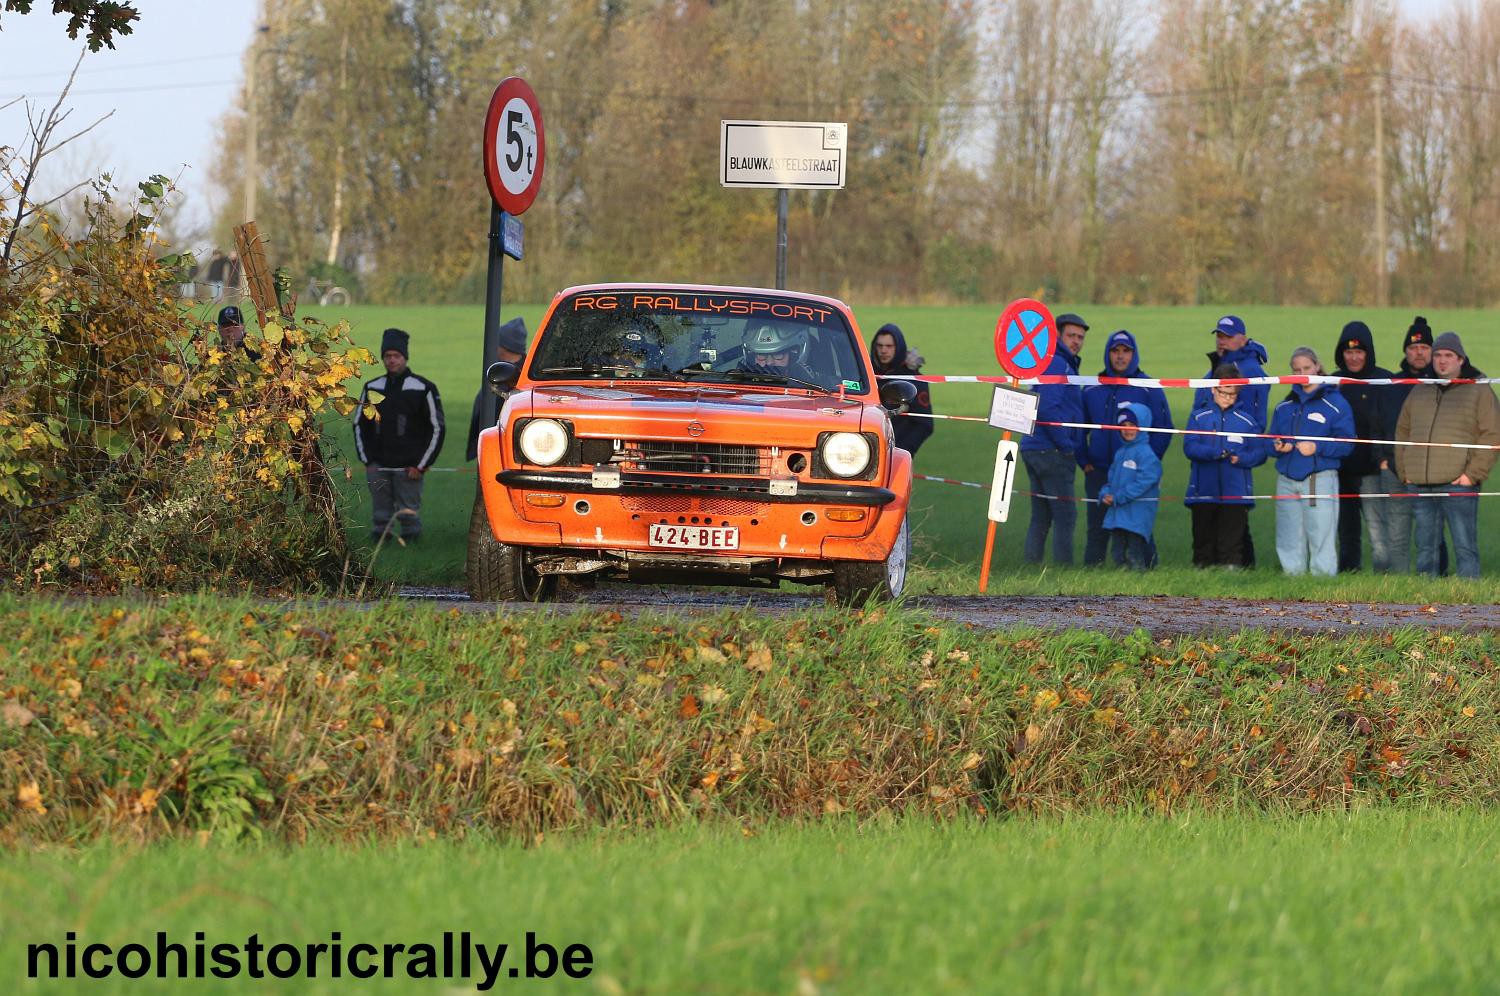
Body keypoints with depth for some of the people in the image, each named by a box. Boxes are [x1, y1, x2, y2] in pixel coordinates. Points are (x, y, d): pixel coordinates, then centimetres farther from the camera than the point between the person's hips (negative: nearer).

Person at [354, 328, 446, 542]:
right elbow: (359, 425, 18)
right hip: (378, 467, 4)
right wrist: (367, 460, 7)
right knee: (381, 515, 4)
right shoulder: (372, 388, 10)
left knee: (409, 515, -4)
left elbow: (437, 428, -1)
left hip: (408, 468, -4)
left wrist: (421, 466, -6)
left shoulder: (423, 389, -2)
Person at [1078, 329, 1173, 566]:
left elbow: (1163, 431, 0)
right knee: (1096, 531, 6)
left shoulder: (1149, 389, 0)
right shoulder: (1092, 390, 10)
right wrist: (1084, 462, 7)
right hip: (1098, 473, 4)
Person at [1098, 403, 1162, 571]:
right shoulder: (1120, 453, 16)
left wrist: (1118, 497, -18)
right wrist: (1105, 494, -1)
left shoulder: (1146, 453, -11)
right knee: (1119, 548, 12)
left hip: (1137, 512, -8)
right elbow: (1112, 477, 20)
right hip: (1118, 515, 8)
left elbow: (1144, 481, -19)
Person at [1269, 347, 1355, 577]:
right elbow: (1271, 440, 19)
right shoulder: (1285, 406, 18)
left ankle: (1323, 574, -5)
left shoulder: (1335, 403, 1)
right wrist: (1278, 446, -4)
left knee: (1321, 536, -9)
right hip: (1287, 479, 5)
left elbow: (1346, 444, -5)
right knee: (1290, 539, 6)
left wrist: (1317, 448, -17)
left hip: (1320, 479, -5)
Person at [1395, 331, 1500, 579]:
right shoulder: (1419, 393, 19)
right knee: (1425, 548, 8)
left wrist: (1473, 474, -12)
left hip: (1458, 484, -5)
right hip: (1420, 486, 5)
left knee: (1465, 548, -8)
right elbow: (1402, 432, 22)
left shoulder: (1479, 392, 2)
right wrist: (1403, 471, 9)